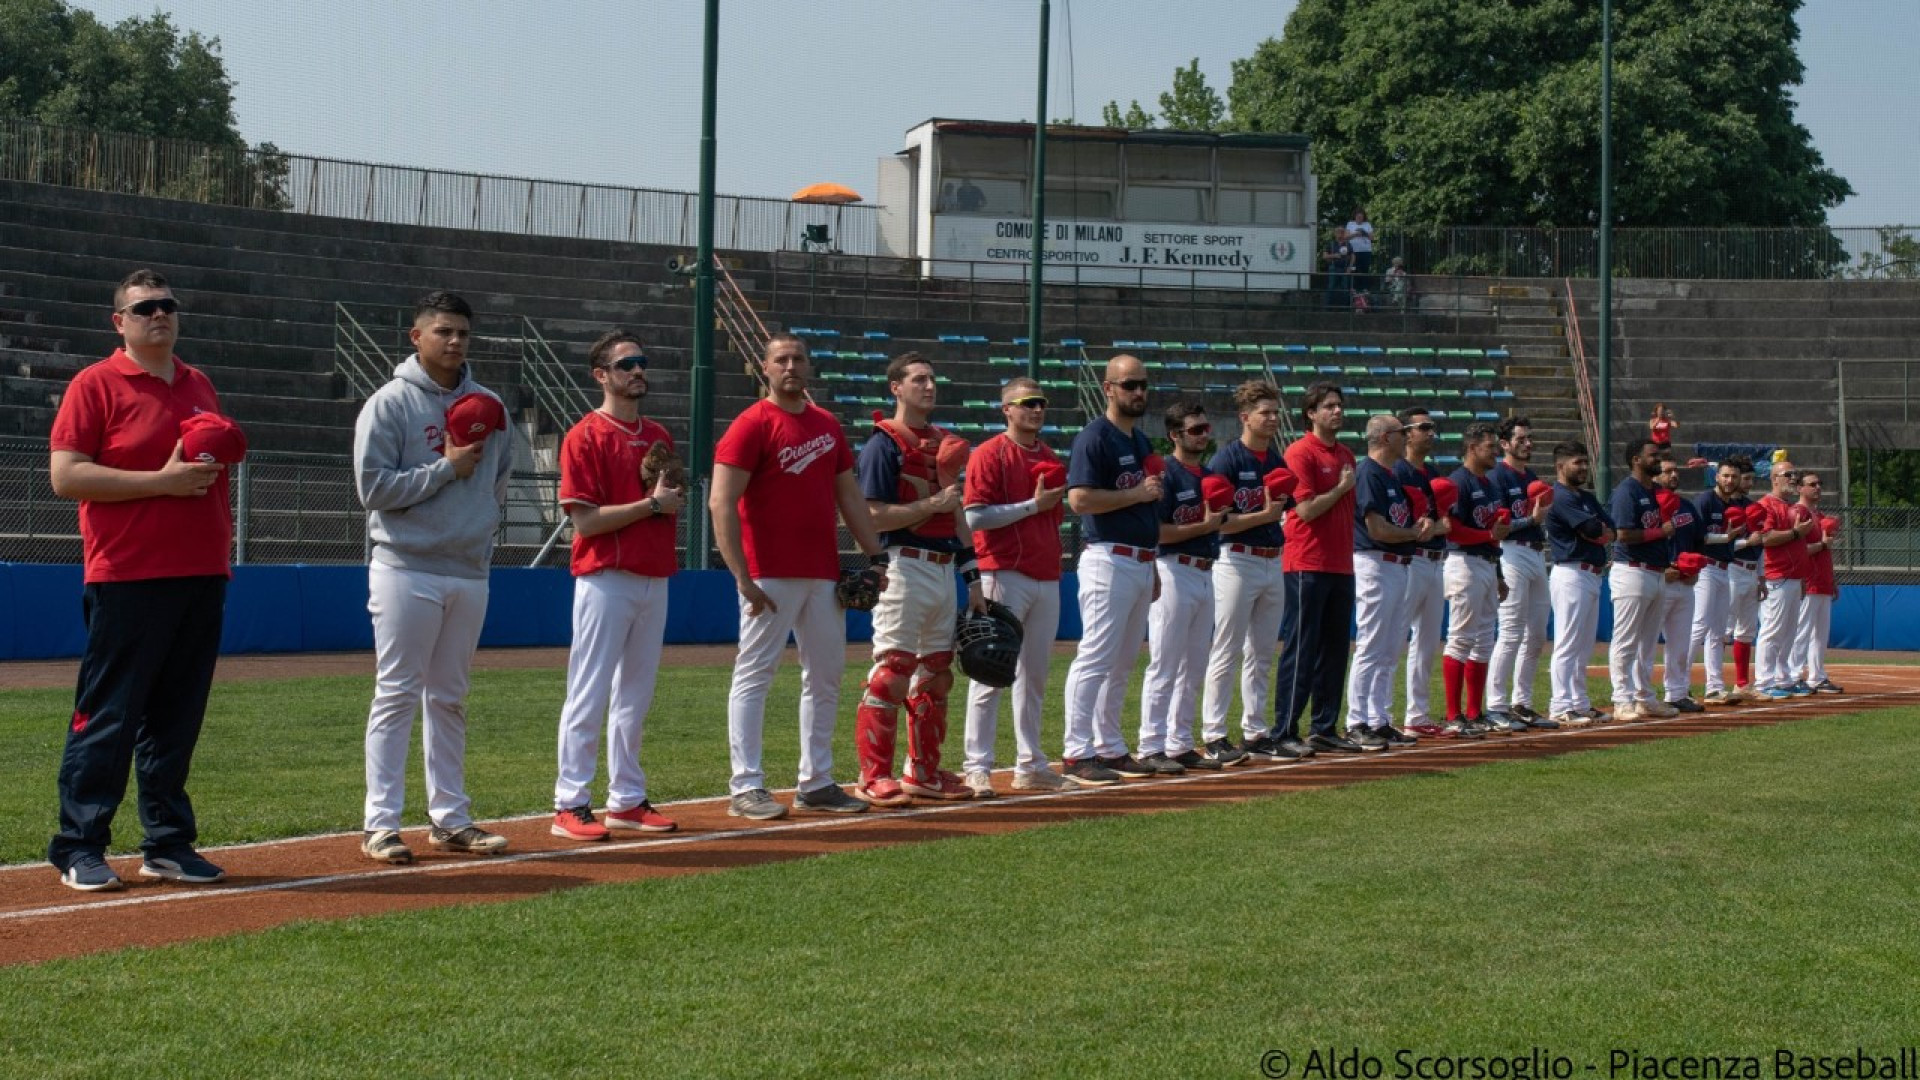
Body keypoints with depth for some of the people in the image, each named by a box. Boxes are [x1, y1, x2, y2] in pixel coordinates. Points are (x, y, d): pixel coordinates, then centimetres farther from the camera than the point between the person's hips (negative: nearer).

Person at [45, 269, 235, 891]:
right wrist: (161, 480, -16)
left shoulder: (200, 387, 18)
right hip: (127, 578, -6)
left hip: (202, 576, 6)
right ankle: (79, 847, 2)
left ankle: (167, 844, 16)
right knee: (108, 717, -5)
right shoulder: (95, 385, -3)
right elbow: (65, 475, -11)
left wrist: (223, 526, 8)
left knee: (177, 719, 10)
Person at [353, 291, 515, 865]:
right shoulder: (389, 404, -5)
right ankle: (381, 824, -1)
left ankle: (450, 818, 18)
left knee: (449, 699, 12)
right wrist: (446, 468, -13)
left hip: (470, 573, 6)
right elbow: (373, 487, -12)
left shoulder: (487, 404, 12)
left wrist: (484, 527, 8)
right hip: (407, 571, -5)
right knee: (397, 696, -4)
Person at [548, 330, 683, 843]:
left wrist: (673, 501, -1)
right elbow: (586, 521, -14)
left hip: (654, 579, 7)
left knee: (636, 694, 12)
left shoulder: (659, 436, 15)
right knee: (589, 696, -5)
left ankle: (627, 800, 19)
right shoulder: (584, 437, -8)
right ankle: (570, 806, -1)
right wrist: (651, 503, -15)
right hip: (606, 579, -7)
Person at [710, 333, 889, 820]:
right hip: (771, 574, -7)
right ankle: (746, 788, 0)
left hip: (824, 574, 7)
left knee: (826, 675, 10)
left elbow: (849, 495, 20)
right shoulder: (752, 425, -7)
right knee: (755, 674, -4)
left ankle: (816, 784, 19)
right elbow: (721, 503, -14)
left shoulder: (827, 424, 14)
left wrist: (876, 556, 11)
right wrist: (742, 577, -21)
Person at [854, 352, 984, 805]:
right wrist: (933, 504, -17)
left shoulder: (944, 443, 17)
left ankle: (923, 772, 21)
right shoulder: (883, 444, -7)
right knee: (892, 674, -9)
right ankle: (873, 778, -4)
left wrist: (973, 577, 15)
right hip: (905, 569, -8)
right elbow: (874, 517, -15)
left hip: (944, 571, 8)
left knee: (937, 675, 12)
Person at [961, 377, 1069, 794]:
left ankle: (1030, 765, 17)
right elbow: (974, 517, -14)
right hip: (1005, 576, -7)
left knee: (1035, 674, 11)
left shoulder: (1051, 459, 17)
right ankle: (978, 767, -5)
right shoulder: (990, 454, -5)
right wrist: (1032, 505, -14)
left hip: (1047, 578, 7)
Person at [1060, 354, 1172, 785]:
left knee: (1122, 663, 13)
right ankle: (1079, 754, -8)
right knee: (1095, 659, -10)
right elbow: (1079, 499, -19)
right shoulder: (1095, 437, -9)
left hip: (1142, 564, 9)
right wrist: (1137, 493, -17)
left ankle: (1110, 748, 19)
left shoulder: (1141, 441, 19)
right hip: (1109, 561, -9)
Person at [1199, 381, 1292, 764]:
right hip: (1237, 562, -7)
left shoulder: (1278, 461, 12)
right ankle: (1214, 736, 0)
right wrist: (1264, 516, -18)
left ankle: (1254, 731, 20)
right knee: (1226, 654, -4)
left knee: (1262, 655, 12)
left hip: (1273, 563, 7)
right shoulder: (1226, 459, -10)